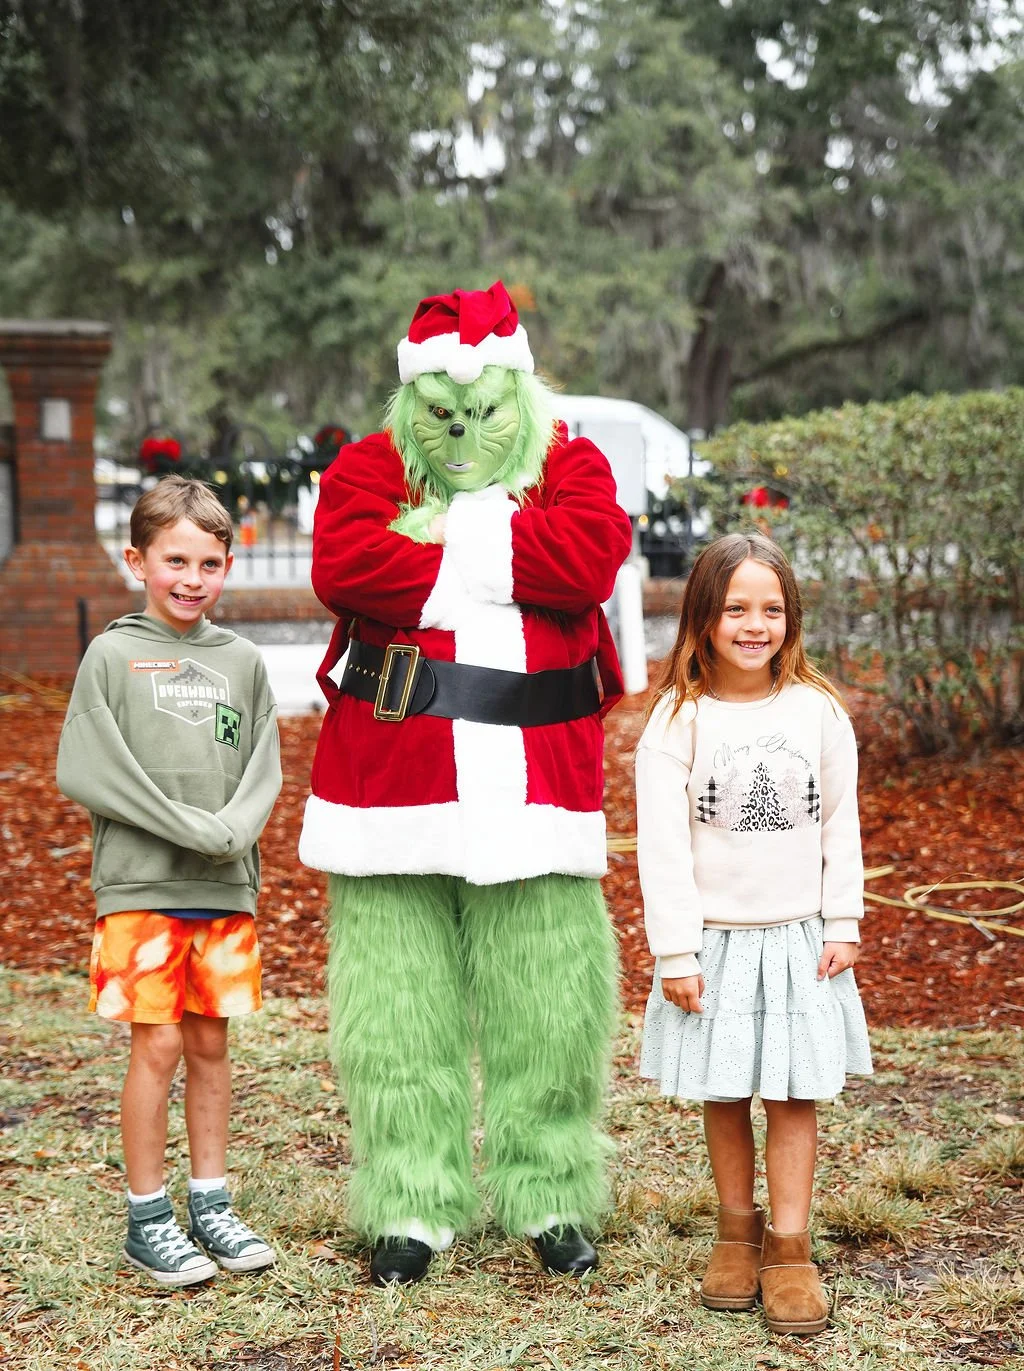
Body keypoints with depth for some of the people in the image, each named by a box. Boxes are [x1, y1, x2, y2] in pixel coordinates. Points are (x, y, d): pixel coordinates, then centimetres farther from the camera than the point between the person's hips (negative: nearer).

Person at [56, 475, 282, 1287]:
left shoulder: (242, 662, 8)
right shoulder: (112, 656, -2)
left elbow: (264, 771, 8)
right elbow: (86, 771, -8)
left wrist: (234, 830, -13)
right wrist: (194, 829, -13)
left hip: (227, 887, 3)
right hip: (141, 885, -3)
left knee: (211, 1044, 10)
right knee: (157, 1046, -2)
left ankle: (211, 1204, 21)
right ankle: (148, 1220, 9)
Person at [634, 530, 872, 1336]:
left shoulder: (818, 711, -3)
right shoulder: (679, 719, -8)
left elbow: (841, 825, 4)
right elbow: (662, 843, -9)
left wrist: (843, 923, 0)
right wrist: (675, 952, -11)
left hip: (798, 938, 1)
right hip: (715, 940, -1)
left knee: (794, 1095, 4)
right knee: (724, 1095, 10)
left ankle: (789, 1249, 12)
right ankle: (737, 1232, 25)